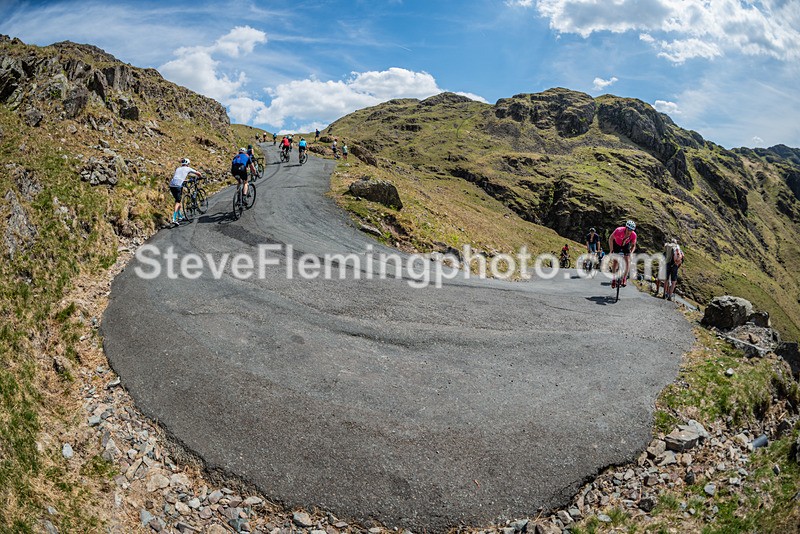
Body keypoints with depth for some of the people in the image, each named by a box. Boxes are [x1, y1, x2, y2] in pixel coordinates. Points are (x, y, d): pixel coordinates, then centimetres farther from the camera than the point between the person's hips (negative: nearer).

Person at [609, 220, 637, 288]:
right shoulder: (619, 230, -36)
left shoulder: (633, 235, -29)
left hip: (626, 245, 1)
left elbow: (633, 245, -11)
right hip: (616, 244, -1)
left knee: (628, 261, -13)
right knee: (615, 261, -9)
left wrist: (631, 253, -28)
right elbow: (610, 238, -19)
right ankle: (614, 279, 4)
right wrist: (611, 250, -23)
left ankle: (624, 279, -4)